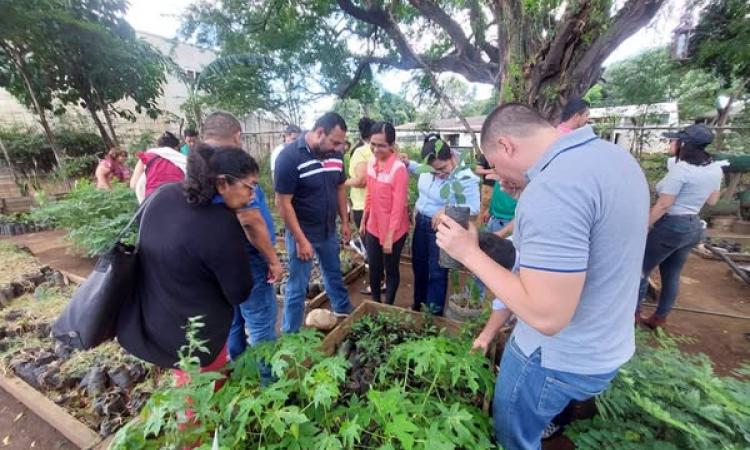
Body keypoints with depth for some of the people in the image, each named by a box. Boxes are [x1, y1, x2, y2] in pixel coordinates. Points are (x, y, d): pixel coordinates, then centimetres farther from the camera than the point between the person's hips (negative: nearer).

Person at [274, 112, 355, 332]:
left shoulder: (335, 154, -4)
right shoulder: (290, 156, -20)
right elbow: (284, 203, -19)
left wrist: (345, 222, 8)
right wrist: (301, 240, -20)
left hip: (329, 231, 6)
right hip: (302, 234, -6)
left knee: (334, 275, 25)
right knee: (297, 287, 8)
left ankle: (345, 312, 48)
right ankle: (290, 336, 29)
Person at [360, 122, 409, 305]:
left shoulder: (399, 169, -21)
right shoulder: (371, 163, 0)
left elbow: (398, 206, -20)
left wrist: (389, 236, -19)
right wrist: (363, 221, 13)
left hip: (393, 231, -6)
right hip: (373, 227, 6)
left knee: (391, 270, 12)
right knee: (374, 268, 19)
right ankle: (375, 302, 42)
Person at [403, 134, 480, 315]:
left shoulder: (466, 178, -25)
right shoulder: (430, 167, -7)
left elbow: (474, 208, -24)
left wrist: (446, 209, -37)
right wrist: (408, 163, 2)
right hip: (421, 222, 7)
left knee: (437, 272, 6)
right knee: (419, 265, 21)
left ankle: (435, 311, 29)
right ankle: (418, 302, 44)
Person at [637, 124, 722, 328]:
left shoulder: (680, 168, -19)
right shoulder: (715, 168, 7)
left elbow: (663, 206, -21)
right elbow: (712, 200, 19)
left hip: (671, 226, -9)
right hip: (694, 227, 9)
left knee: (641, 270, 4)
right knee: (671, 275, 16)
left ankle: (633, 313, 14)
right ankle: (659, 318, 27)